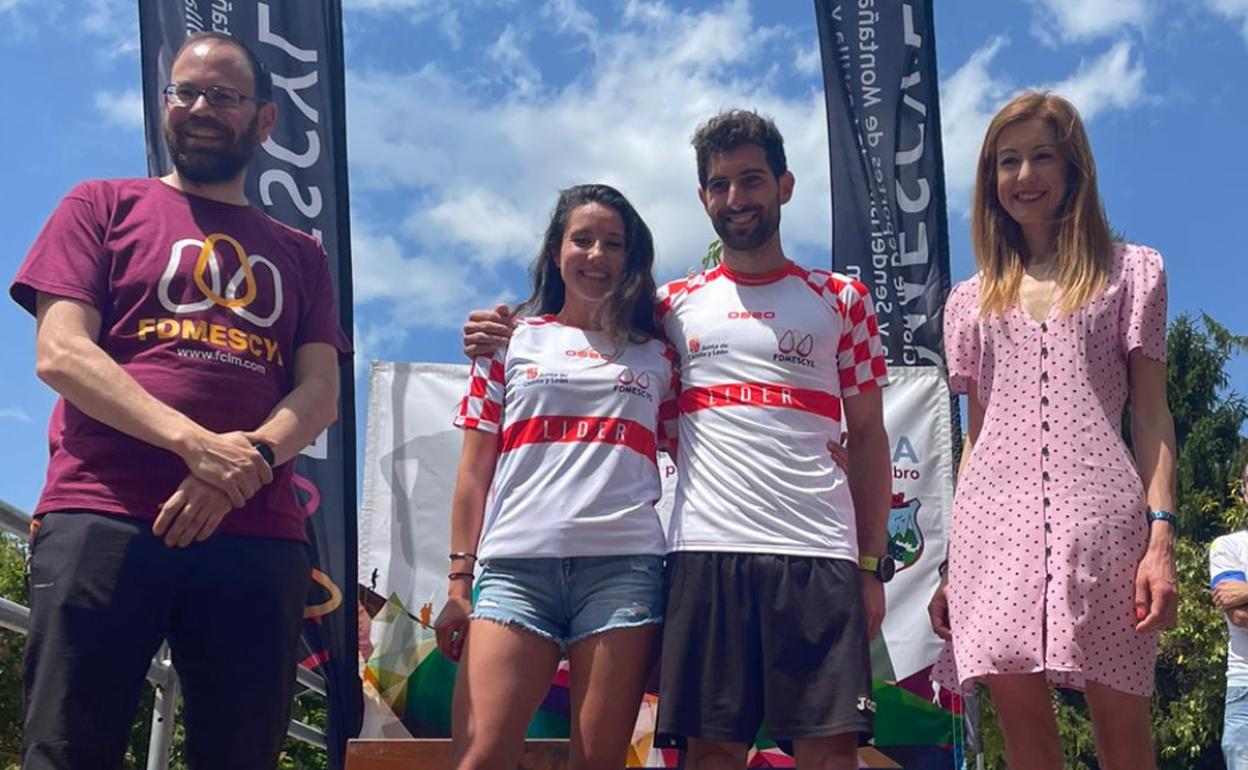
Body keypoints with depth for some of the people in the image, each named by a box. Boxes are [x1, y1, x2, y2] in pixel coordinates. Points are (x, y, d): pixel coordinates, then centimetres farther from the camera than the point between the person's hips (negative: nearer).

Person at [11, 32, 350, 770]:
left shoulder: (300, 254, 20)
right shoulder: (103, 206, 13)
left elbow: (320, 393, 9)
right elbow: (59, 353, 0)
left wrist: (250, 462, -14)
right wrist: (196, 444, -15)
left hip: (258, 535, 3)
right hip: (102, 518, -2)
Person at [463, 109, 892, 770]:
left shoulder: (842, 300, 12)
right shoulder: (675, 305, 16)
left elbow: (867, 437, 11)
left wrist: (872, 563, 4)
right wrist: (501, 334, 2)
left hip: (818, 555, -1)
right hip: (704, 550, 1)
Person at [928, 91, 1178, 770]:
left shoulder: (1131, 271, 12)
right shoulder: (973, 300, 19)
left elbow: (1151, 415, 6)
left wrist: (1162, 535, -6)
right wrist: (950, 564, 12)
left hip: (1097, 510, -2)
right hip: (994, 517, 3)